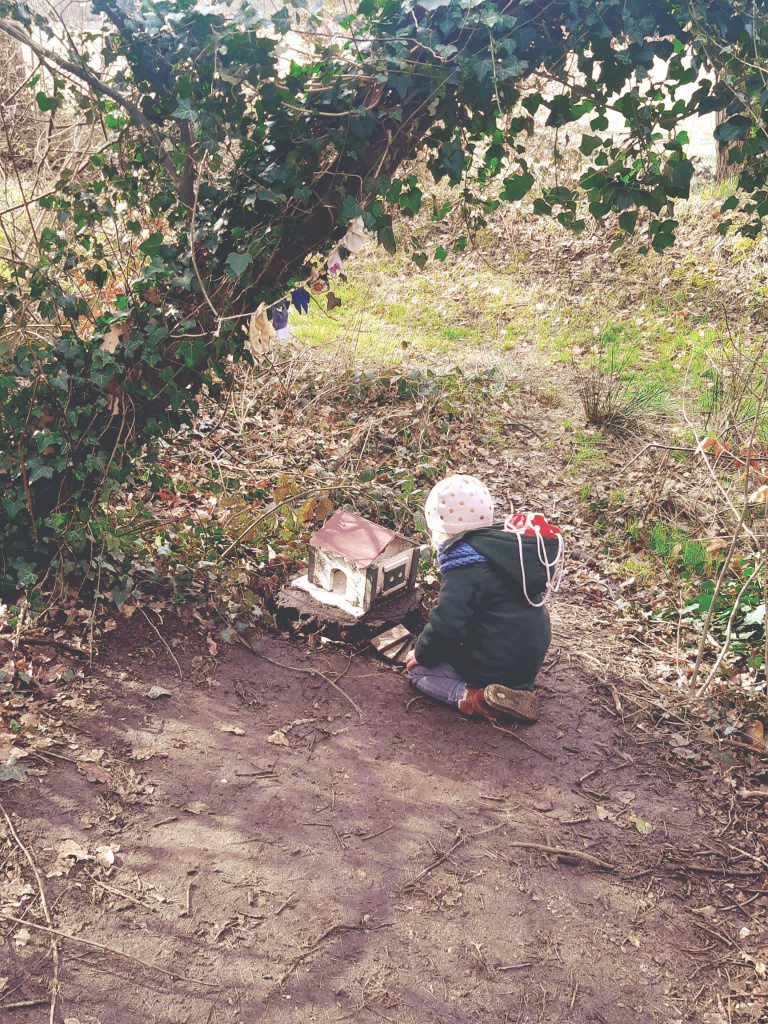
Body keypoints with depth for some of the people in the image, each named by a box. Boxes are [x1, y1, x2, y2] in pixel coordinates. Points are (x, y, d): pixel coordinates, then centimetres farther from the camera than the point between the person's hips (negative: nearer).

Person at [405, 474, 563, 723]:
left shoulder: (467, 566, -22)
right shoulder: (508, 545, 4)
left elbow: (446, 626, -28)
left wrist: (422, 654, -8)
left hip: (493, 669, -8)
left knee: (418, 668, 6)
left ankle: (472, 698, -15)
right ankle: (516, 689, 9)